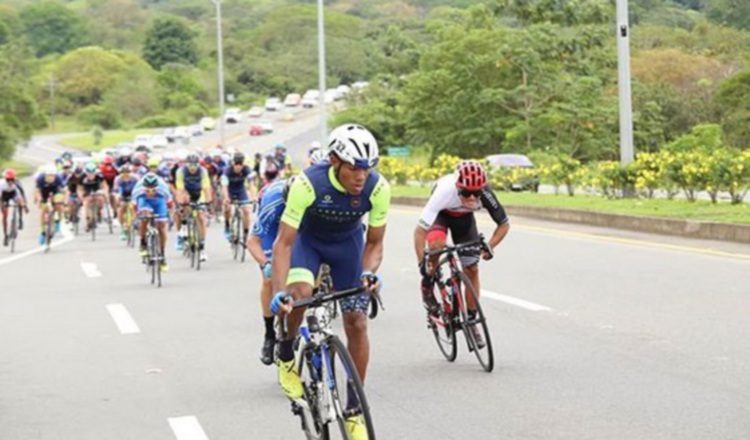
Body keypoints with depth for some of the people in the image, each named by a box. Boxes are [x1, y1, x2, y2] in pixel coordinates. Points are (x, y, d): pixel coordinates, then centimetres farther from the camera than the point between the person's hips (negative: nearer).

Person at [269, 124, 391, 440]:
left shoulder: (377, 188, -28)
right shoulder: (308, 184, -36)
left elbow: (374, 243, -14)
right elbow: (284, 243, -32)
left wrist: (369, 273, -35)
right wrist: (279, 292, -43)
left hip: (347, 242, 2)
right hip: (307, 238, -2)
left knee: (356, 323, -5)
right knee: (300, 292, -33)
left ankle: (354, 410, 8)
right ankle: (286, 355, -2)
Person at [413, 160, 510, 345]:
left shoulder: (486, 195, -35)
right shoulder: (444, 192, -43)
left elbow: (504, 224, -19)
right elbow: (420, 230, -41)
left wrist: (489, 247, -31)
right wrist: (422, 263, -46)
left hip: (464, 217, 2)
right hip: (441, 214, -2)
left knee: (472, 269, -4)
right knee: (437, 243, -34)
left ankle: (471, 320, 12)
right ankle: (427, 287, -8)